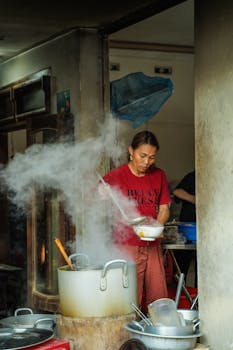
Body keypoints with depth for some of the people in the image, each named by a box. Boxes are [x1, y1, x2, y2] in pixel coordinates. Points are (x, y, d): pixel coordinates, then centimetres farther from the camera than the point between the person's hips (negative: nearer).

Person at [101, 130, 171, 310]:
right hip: (126, 247, -4)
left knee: (158, 300, 2)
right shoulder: (116, 175, -1)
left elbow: (164, 209, 13)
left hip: (153, 246, 4)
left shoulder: (159, 176, 10)